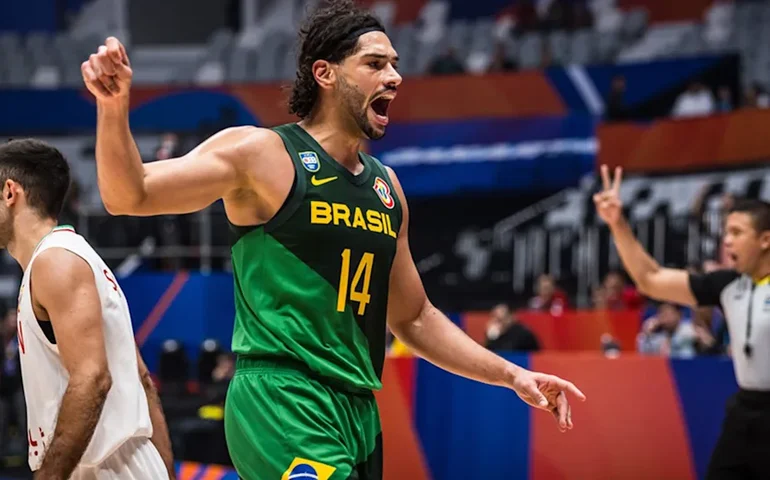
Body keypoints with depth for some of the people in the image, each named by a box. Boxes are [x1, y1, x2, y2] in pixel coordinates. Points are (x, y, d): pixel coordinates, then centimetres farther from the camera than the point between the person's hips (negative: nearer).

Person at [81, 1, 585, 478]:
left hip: (359, 413, 8)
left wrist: (513, 376, 21)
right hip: (282, 399, -8)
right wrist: (114, 107, -24)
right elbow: (129, 196, -8)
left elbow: (414, 318, 26)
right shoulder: (260, 154, -3)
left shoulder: (386, 185, 17)